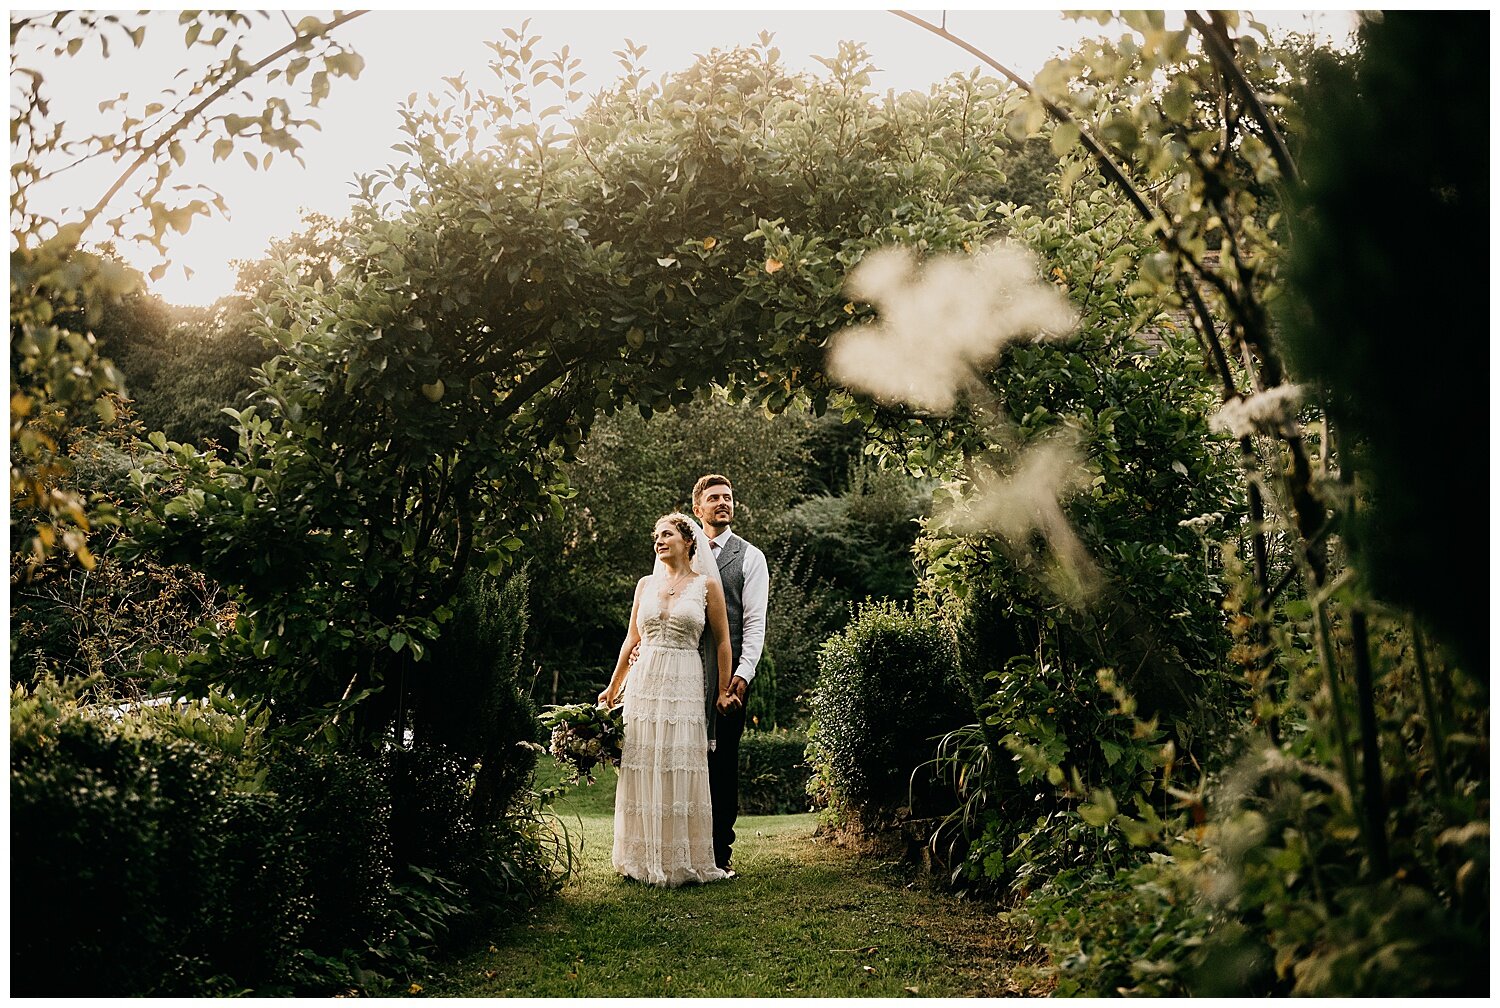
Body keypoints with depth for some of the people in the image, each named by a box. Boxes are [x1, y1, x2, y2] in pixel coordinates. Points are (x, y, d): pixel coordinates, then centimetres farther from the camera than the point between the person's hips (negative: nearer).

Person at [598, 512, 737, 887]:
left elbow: (722, 642, 3)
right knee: (641, 771, 3)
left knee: (681, 771, -4)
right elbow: (632, 638, 17)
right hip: (644, 683, 4)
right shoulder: (646, 584, 12)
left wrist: (723, 691, 2)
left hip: (684, 686, -3)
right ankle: (644, 859, 11)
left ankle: (684, 862, 5)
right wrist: (613, 687, 17)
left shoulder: (706, 585, 2)